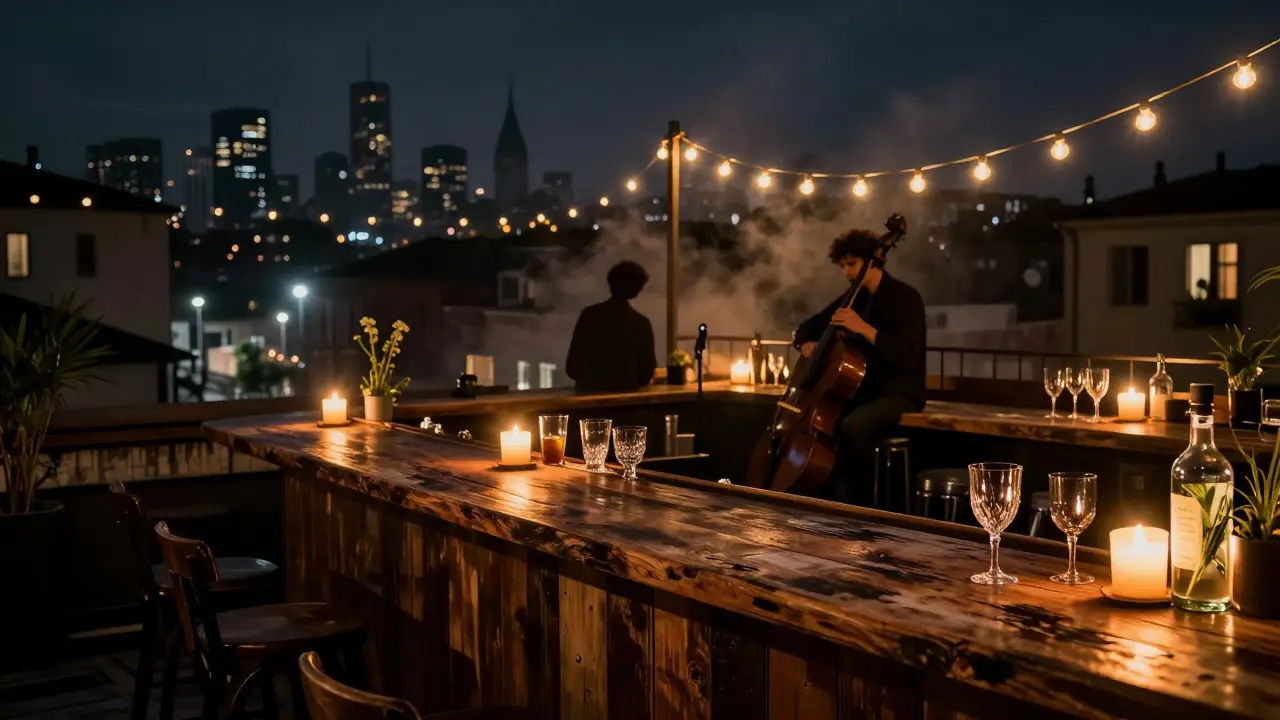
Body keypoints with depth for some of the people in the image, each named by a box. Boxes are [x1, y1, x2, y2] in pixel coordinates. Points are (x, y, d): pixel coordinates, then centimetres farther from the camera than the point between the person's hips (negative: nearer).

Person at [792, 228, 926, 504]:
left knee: (852, 427, -35)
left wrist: (864, 328, -30)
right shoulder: (854, 298, 12)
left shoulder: (905, 297, -9)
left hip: (897, 393, -8)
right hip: (860, 391, 8)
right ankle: (835, 499, -7)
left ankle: (863, 504, -19)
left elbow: (906, 357, -22)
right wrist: (807, 343, -3)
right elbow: (809, 326, 21)